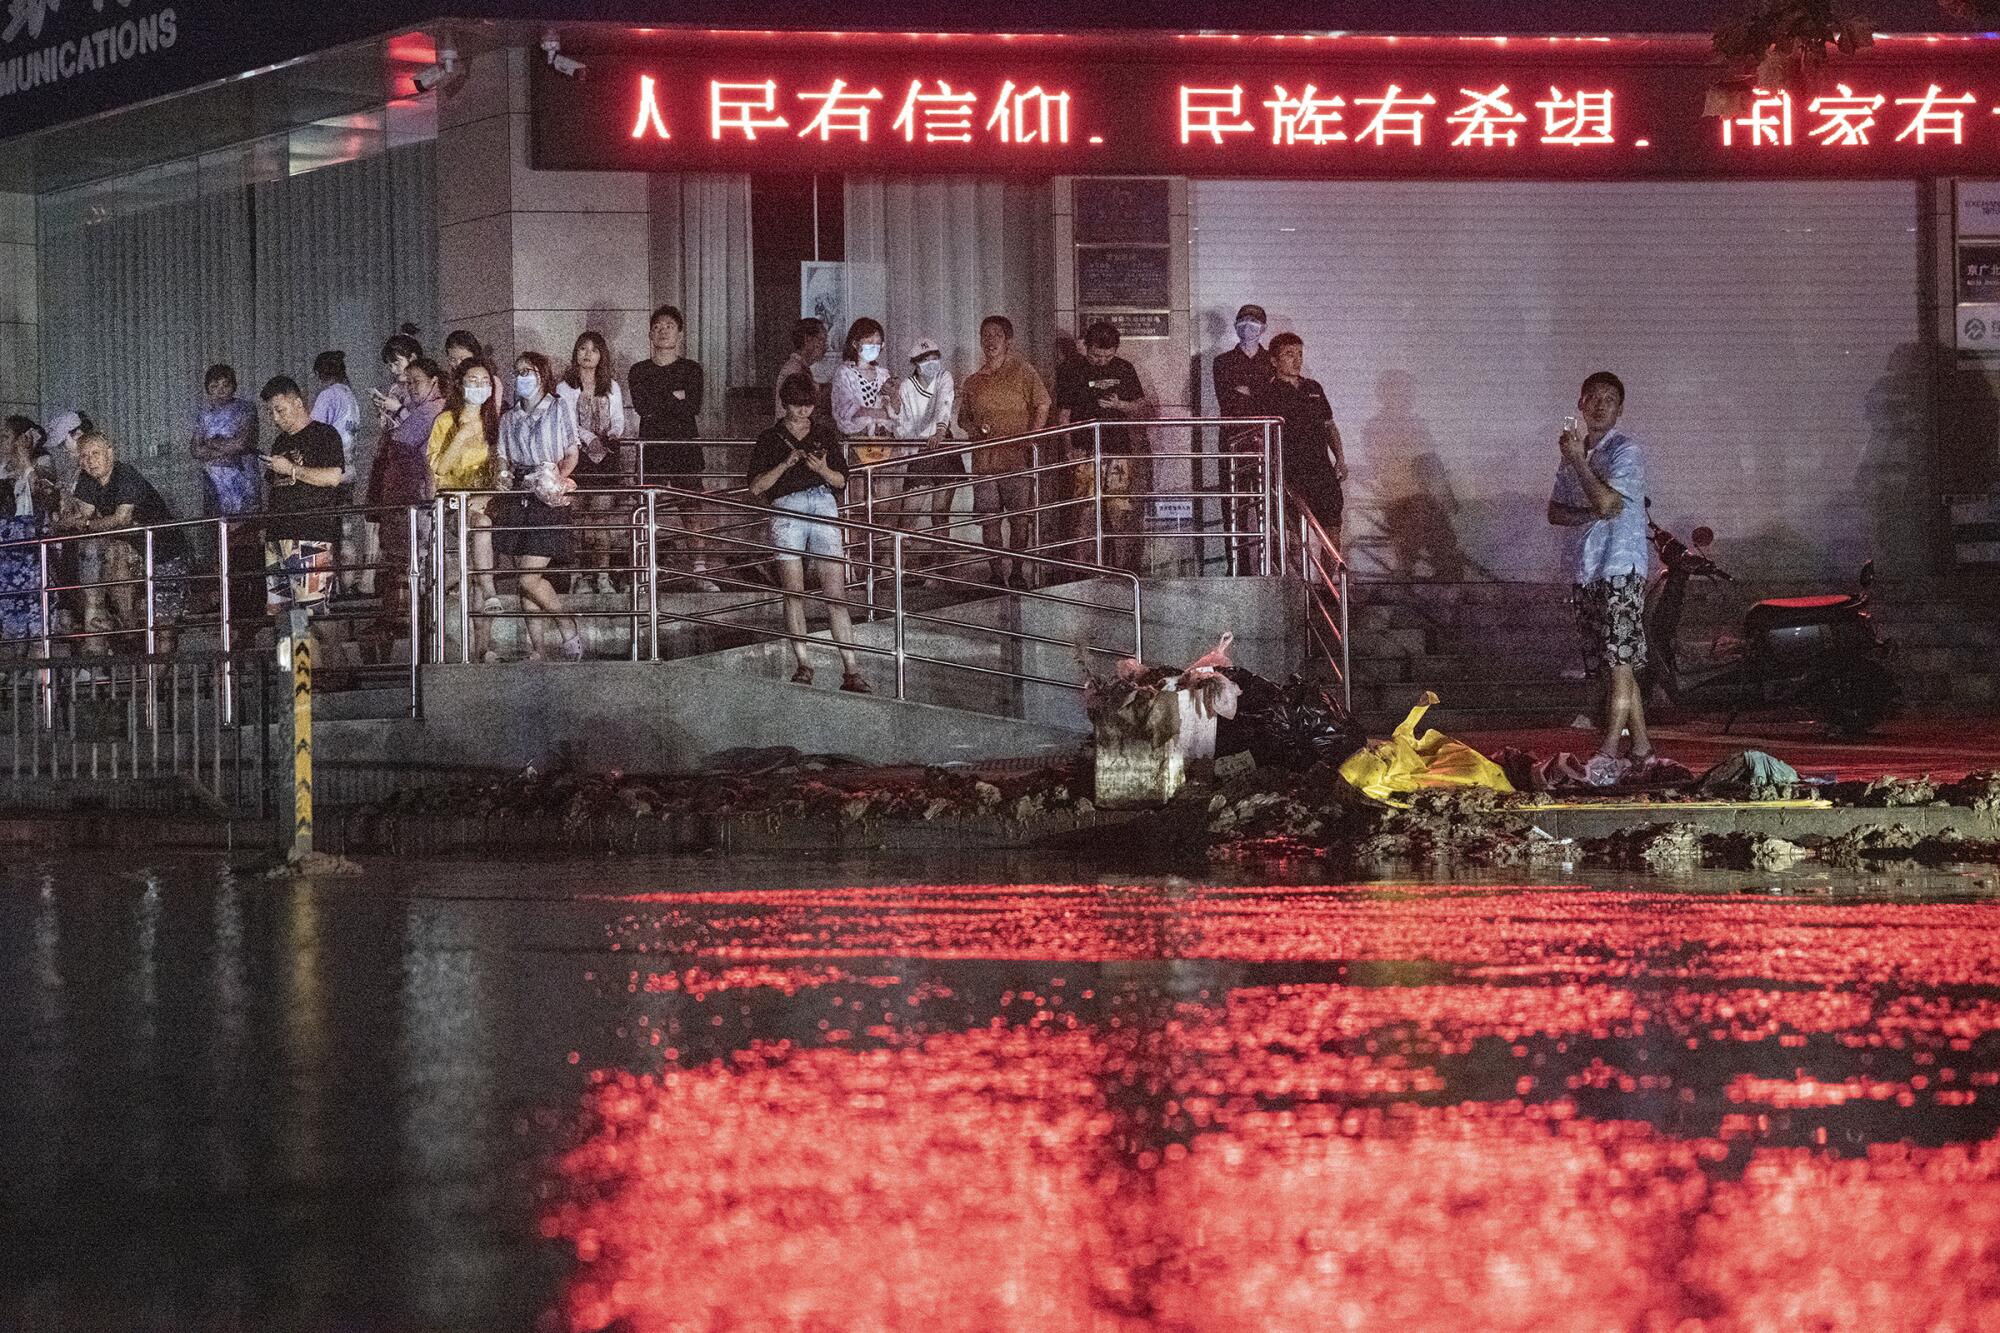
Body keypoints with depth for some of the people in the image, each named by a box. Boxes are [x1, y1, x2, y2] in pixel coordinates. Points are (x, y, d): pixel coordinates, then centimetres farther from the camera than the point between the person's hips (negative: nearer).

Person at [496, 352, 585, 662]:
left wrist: (557, 478, -14)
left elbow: (571, 454, 4)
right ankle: (535, 649, 5)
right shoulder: (509, 419, 16)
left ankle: (570, 634, 1)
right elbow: (503, 459, 16)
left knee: (529, 577, -15)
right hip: (517, 500, 5)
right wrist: (503, 477, -7)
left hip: (548, 500, -5)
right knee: (525, 578, 2)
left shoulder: (559, 409, 6)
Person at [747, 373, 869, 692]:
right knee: (793, 592, -7)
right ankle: (803, 664, -1)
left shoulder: (825, 435, 20)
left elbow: (841, 481, 19)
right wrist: (786, 464, -7)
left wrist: (823, 470, -3)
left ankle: (851, 670, -11)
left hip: (824, 507, 1)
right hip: (787, 509, 0)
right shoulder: (770, 439, 15)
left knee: (836, 593, -8)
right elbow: (755, 486, 6)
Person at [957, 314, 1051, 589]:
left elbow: (1042, 405, 1)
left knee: (1019, 516, -5)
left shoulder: (1022, 372, 5)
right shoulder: (973, 381, 15)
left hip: (1018, 456, -3)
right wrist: (974, 429, 0)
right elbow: (962, 418, 22)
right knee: (989, 518, -2)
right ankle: (997, 573, 4)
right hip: (985, 460, 3)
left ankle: (1016, 571, 5)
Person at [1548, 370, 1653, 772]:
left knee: (1620, 663, -14)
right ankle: (1641, 749, 14)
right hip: (1584, 570, 8)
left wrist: (1577, 459, -9)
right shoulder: (1571, 449, 18)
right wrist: (1591, 515, -4)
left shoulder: (1627, 451, -4)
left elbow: (1605, 501, -18)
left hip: (1620, 567, -8)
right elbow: (1555, 511, 14)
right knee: (1606, 667, 8)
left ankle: (1607, 754, -23)